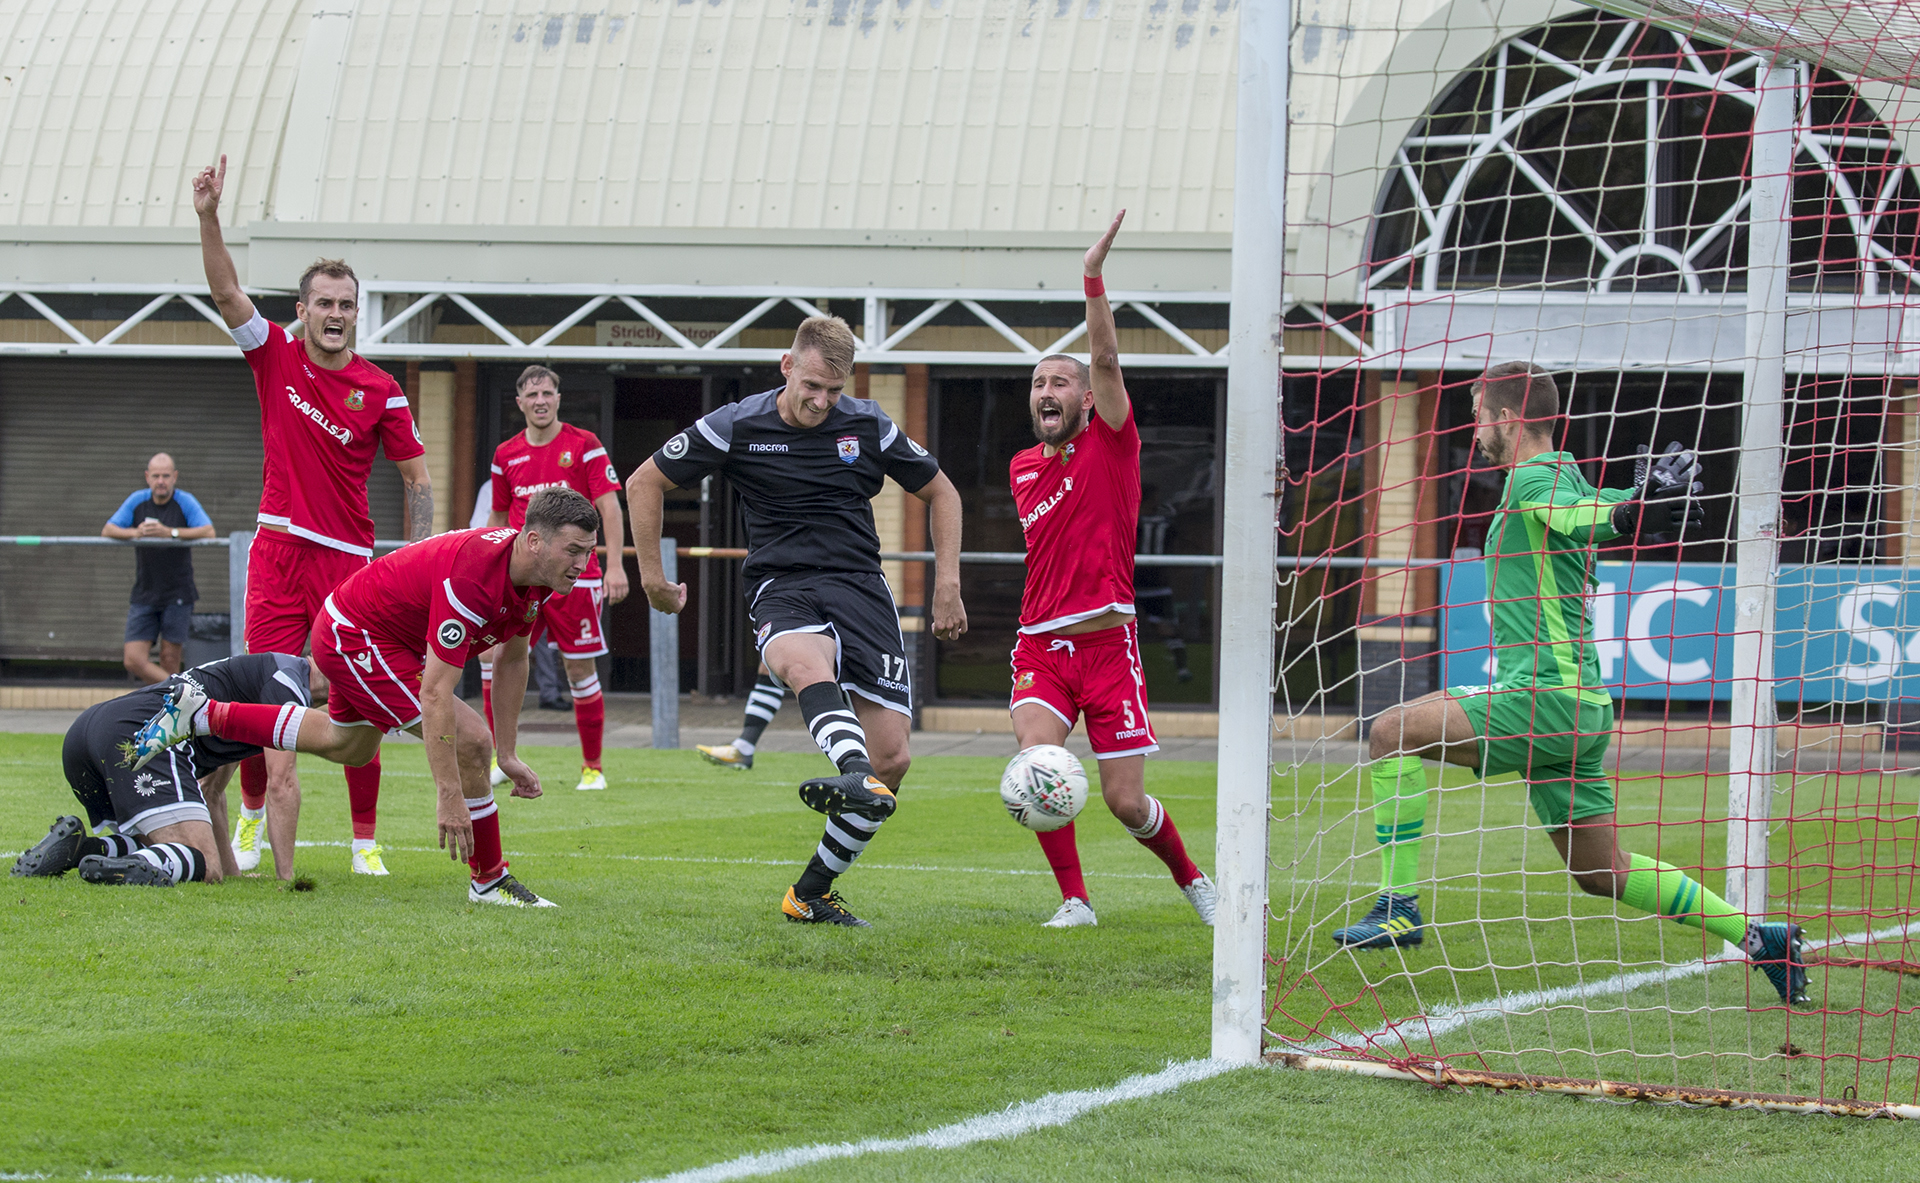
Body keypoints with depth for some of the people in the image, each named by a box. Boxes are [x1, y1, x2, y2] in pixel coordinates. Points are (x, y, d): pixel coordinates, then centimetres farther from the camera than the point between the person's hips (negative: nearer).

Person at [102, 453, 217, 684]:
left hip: (177, 595, -3)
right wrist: (134, 532, -19)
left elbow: (208, 532, -18)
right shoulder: (137, 501, 5)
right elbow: (107, 531, 2)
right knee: (134, 660, -8)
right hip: (144, 594, 3)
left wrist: (170, 532, -29)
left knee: (169, 661, -5)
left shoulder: (185, 501, -5)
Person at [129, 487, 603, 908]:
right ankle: (489, 881, -4)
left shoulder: (539, 576, -10)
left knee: (346, 746, 33)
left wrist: (508, 755, 10)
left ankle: (201, 715, 40)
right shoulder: (472, 576, -37)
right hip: (358, 637, -10)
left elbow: (511, 658, 8)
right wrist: (449, 798, -40)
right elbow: (434, 694, -39)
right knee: (468, 739, -19)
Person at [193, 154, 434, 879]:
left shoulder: (380, 390, 0)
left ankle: (365, 841, 5)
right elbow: (226, 291, -8)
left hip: (350, 560, -1)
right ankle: (251, 816, 18)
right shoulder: (275, 357, 4)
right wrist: (208, 218, -21)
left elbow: (417, 479, 5)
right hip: (278, 550, 1)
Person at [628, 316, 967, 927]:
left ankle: (811, 894, 5)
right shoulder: (738, 426, 0)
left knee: (892, 757, -10)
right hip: (780, 586, -3)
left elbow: (941, 493, 19)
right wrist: (652, 578, 9)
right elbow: (644, 483, 10)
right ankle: (857, 777, -72)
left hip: (859, 584, 3)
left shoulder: (869, 426, 6)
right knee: (805, 660, -42)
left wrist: (948, 585, 10)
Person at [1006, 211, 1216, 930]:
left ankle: (1190, 877, 26)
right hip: (1040, 646, 4)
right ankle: (1074, 900, -11)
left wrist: (1093, 278, -26)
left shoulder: (1109, 444, 0)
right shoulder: (1021, 469, 14)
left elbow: (1107, 360, -16)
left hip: (1107, 643, -4)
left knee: (1126, 801, -3)